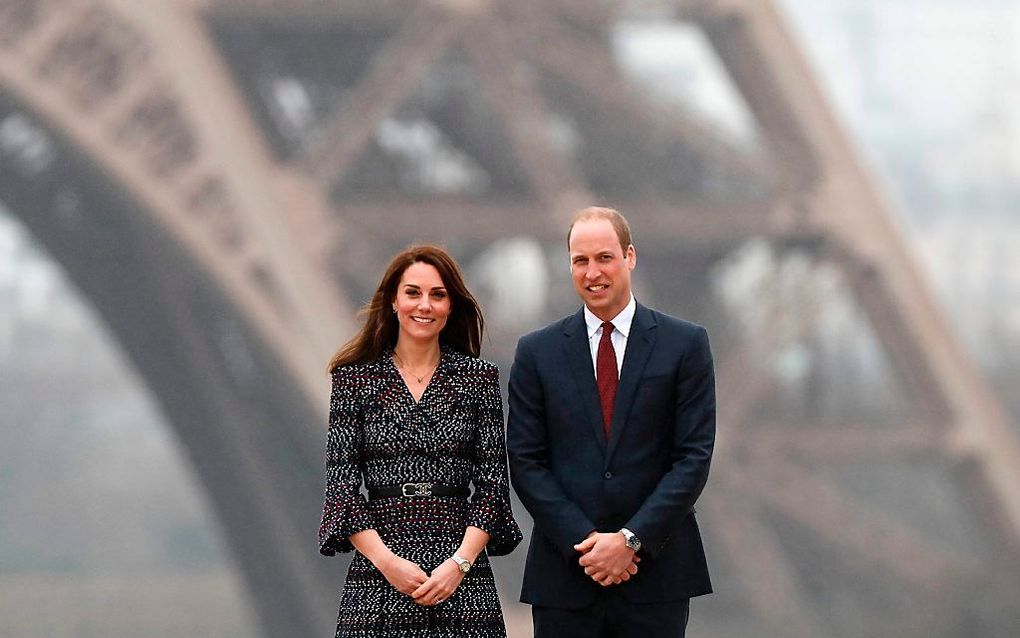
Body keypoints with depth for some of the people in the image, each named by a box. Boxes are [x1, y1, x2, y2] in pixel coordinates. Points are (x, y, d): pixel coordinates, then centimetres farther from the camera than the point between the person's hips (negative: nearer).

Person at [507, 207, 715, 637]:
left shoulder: (685, 344, 3)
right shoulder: (537, 352, 7)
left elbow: (694, 456, -2)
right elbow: (525, 462, 3)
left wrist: (631, 539, -11)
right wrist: (585, 540, -9)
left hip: (656, 570, -1)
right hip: (564, 576, 1)